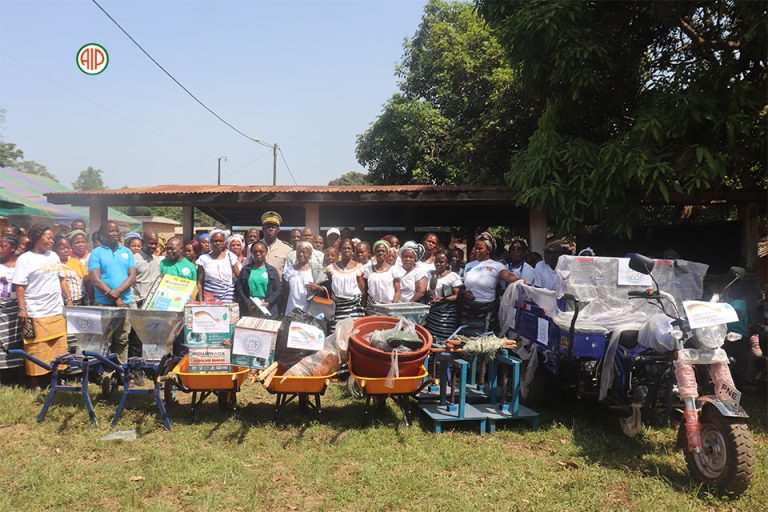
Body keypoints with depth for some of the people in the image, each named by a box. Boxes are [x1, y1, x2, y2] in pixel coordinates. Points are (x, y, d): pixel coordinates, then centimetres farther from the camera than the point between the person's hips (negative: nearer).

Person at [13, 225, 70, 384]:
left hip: (57, 311, 6)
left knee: (58, 349, 10)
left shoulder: (53, 256, 12)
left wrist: (68, 298, 17)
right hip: (36, 314, -6)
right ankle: (35, 383, 10)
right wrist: (22, 309, -18)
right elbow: (20, 286, -11)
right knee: (37, 351, 0)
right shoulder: (25, 259, -6)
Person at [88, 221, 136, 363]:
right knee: (104, 341, -1)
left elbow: (132, 276, 4)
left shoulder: (127, 252, 11)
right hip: (104, 303, -3)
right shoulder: (96, 253, 1)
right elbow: (95, 279, -7)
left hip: (125, 302, 3)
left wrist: (118, 291, -13)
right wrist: (115, 298, -10)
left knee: (122, 340, 6)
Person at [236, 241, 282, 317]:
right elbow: (239, 288, 4)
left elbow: (278, 289, 3)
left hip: (268, 309, 0)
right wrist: (247, 302, -9)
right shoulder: (245, 270, 9)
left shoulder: (272, 270, 8)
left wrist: (268, 302, -10)